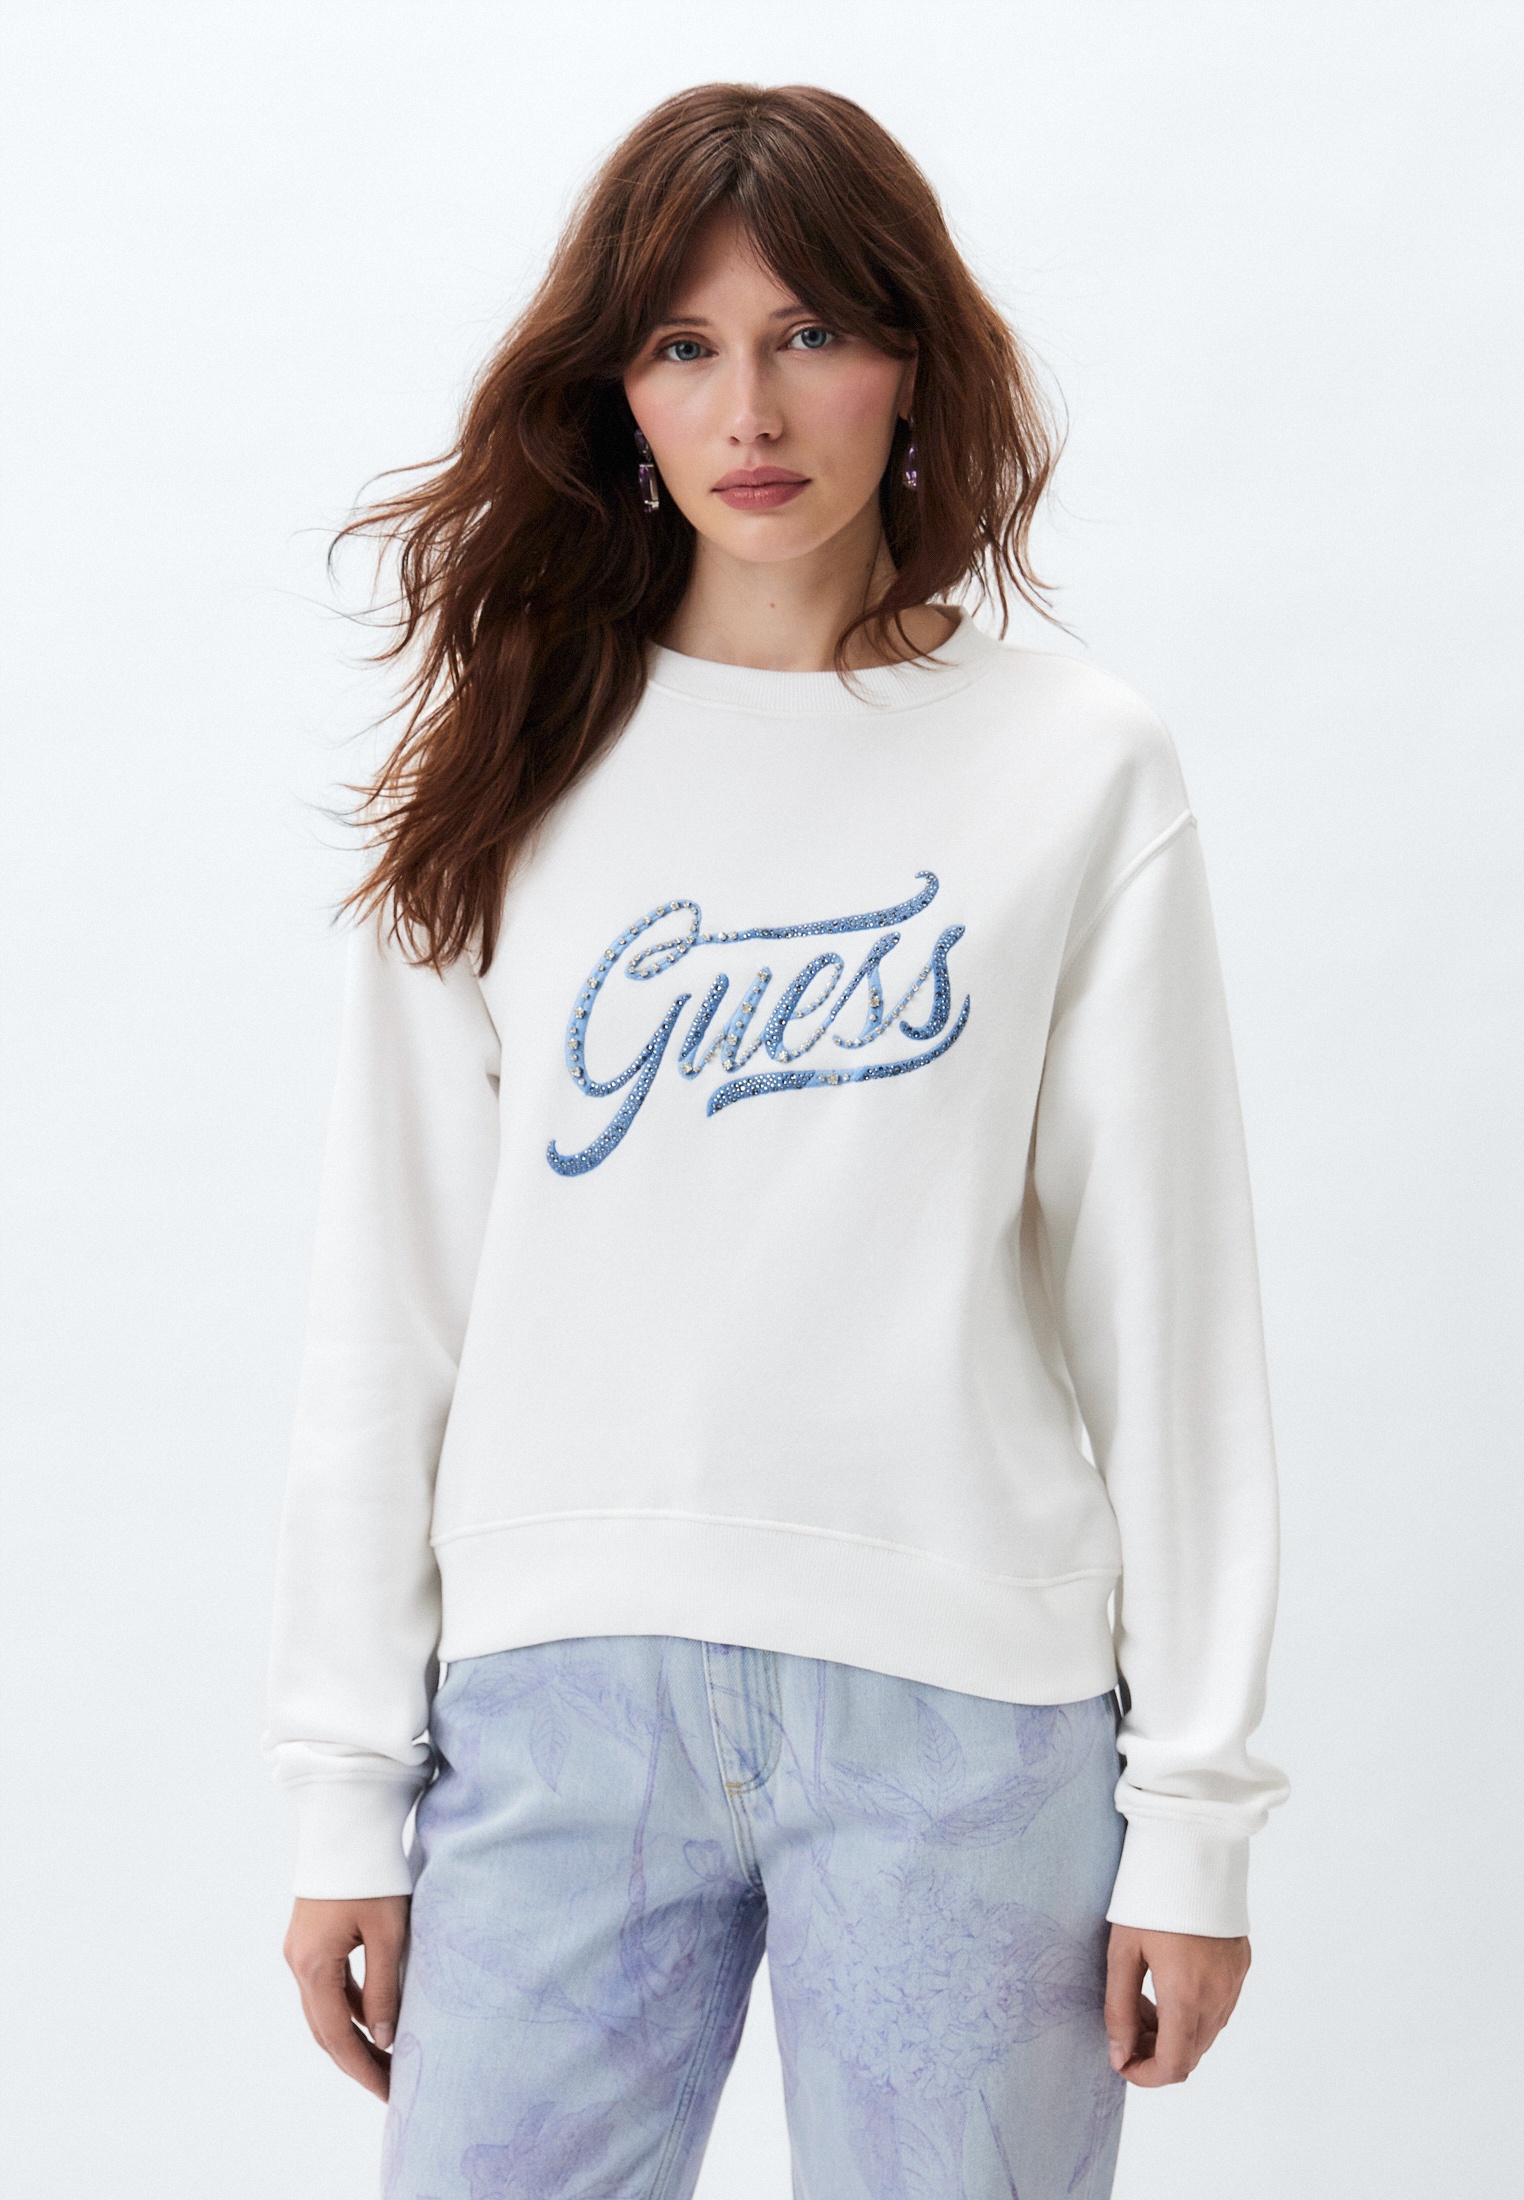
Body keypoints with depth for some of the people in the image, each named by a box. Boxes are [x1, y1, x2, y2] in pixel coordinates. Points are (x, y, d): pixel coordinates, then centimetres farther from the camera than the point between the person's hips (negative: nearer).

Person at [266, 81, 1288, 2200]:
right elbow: (390, 1306, 6)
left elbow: (1168, 1303, 2)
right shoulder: (511, 769, 7)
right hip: (560, 1693, 1)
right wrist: (349, 1784, 4)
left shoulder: (1082, 773, 3)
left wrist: (1197, 1804, -1)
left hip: (963, 1706, -1)